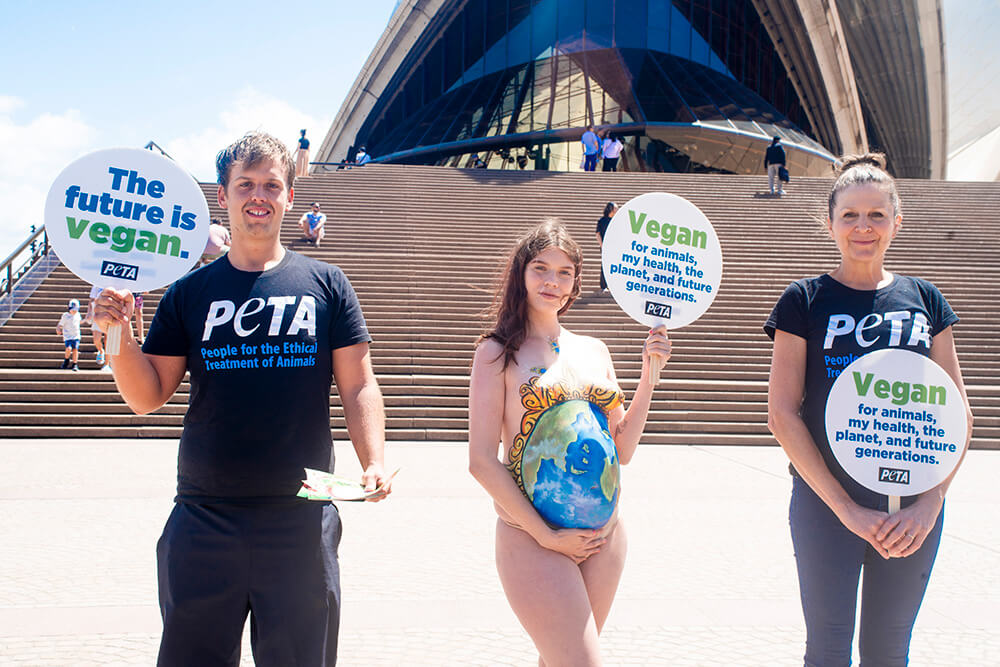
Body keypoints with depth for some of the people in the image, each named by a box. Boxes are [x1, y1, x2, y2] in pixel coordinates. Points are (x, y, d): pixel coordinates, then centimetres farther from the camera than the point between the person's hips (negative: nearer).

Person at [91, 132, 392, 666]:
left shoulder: (326, 284, 5)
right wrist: (118, 336, -10)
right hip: (204, 518, 1)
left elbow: (358, 386, 3)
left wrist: (373, 463, -11)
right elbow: (147, 397, 6)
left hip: (301, 520, -1)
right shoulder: (189, 292, 7)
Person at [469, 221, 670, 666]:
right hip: (533, 539, -5)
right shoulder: (498, 352, -3)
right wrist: (546, 535, -11)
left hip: (605, 537, 5)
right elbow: (482, 461, -8)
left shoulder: (593, 351, 12)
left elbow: (622, 450, 13)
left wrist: (649, 376, 3)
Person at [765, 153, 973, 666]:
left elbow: (957, 411, 5)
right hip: (826, 503, -3)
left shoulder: (924, 299, 6)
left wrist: (930, 502, -8)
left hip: (913, 508, 3)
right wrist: (846, 507, -13)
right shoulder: (805, 300, -3)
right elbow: (782, 415, -8)